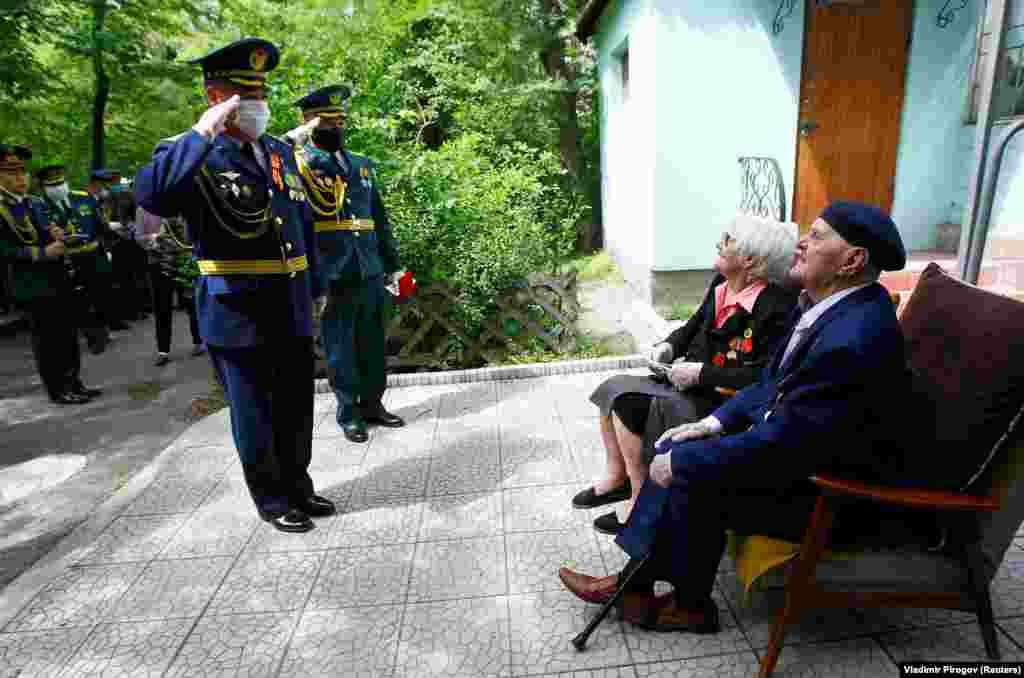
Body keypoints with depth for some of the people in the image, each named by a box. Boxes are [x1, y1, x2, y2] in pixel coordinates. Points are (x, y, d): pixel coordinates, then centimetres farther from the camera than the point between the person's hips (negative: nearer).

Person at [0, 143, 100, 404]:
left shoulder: (37, 204, 12)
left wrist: (58, 236, -1)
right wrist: (43, 253, -18)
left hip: (58, 279, 7)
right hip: (34, 285, -7)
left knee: (68, 335, 12)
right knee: (46, 339, 1)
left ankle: (72, 382, 24)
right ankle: (57, 390, 10)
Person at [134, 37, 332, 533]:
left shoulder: (280, 151, 12)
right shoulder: (192, 155, -6)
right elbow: (151, 196, -27)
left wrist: (312, 287, 15)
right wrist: (202, 133, -23)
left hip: (291, 308, 6)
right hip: (236, 311, -5)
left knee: (296, 408, 16)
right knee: (254, 414, 9)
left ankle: (297, 486, 35)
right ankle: (271, 500, 27)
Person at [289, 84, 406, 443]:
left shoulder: (362, 164, 17)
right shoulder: (299, 161, 3)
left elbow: (380, 220, 18)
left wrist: (392, 263, 15)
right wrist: (295, 139, -22)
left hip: (370, 271, 5)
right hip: (331, 274, -5)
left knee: (373, 342, 12)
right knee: (340, 346, 5)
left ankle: (372, 403, 27)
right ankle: (348, 412, 19)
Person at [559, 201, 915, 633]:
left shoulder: (851, 341, -31)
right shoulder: (826, 300, 0)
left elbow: (780, 444, -29)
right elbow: (773, 383, 11)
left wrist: (683, 462, -20)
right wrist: (715, 421, 0)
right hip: (791, 440, 9)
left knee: (692, 480, -16)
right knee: (676, 454, -1)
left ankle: (690, 605, 11)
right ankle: (634, 580, 10)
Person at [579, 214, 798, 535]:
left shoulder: (774, 307, -20)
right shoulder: (721, 285, 4)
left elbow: (762, 377, -25)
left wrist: (700, 373, -24)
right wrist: (669, 346, 1)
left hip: (718, 402, -8)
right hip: (689, 383, 8)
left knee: (628, 406, -20)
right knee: (613, 389, -2)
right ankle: (617, 476, 10)